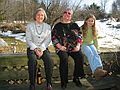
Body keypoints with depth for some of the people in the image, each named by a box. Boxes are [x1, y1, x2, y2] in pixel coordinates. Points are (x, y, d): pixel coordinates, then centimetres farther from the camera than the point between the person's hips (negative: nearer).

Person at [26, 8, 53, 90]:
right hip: (32, 48, -1)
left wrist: (41, 49, -14)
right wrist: (35, 49, -15)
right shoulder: (30, 26, 7)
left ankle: (49, 83, -22)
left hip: (43, 48, 1)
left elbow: (48, 40, 2)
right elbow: (28, 40, 0)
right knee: (32, 59, -33)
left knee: (49, 60, -30)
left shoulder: (48, 27, 11)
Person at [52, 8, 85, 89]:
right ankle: (64, 80, -17)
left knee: (80, 57, -26)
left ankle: (76, 78, -8)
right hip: (62, 48, -2)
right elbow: (54, 38, 4)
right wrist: (60, 46, -10)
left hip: (74, 47, 2)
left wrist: (78, 46, -4)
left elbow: (79, 36, 13)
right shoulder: (58, 26, 10)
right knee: (64, 58, -32)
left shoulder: (74, 25, 16)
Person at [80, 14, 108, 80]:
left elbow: (95, 40, 17)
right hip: (84, 45, -3)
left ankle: (100, 69, -54)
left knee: (96, 54, -31)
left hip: (91, 44, 4)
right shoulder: (82, 29, -1)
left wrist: (96, 48, 9)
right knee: (90, 54, -35)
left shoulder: (94, 30, 11)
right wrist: (79, 47, -13)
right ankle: (96, 70, -57)